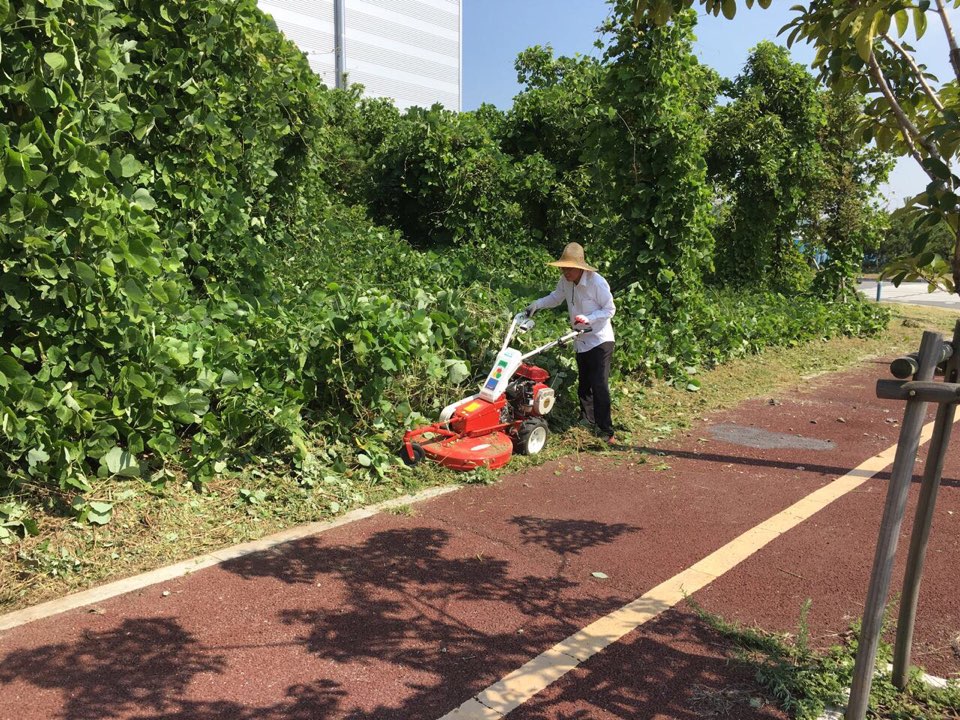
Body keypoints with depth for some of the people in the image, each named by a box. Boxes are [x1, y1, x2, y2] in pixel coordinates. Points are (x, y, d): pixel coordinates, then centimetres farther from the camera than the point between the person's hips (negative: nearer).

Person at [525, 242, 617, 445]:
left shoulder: (597, 282, -22)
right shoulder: (565, 281, -3)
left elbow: (610, 309, -15)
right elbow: (556, 297, 14)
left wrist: (588, 319, -29)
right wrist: (537, 304, -3)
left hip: (600, 340, -7)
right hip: (581, 342, 7)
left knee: (599, 386, -12)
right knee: (584, 384, 16)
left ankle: (605, 430, -8)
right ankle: (586, 420, 32)